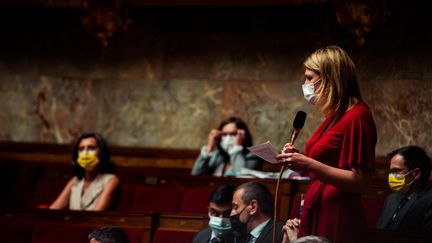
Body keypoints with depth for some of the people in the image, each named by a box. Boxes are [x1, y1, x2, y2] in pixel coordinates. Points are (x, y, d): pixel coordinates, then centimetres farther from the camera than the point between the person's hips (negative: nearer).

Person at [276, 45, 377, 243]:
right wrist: (298, 160, 5)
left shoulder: (357, 116, -13)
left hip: (337, 221, -9)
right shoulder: (335, 116, 14)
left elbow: (360, 182, -19)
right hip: (316, 213, 9)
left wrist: (309, 164, -22)